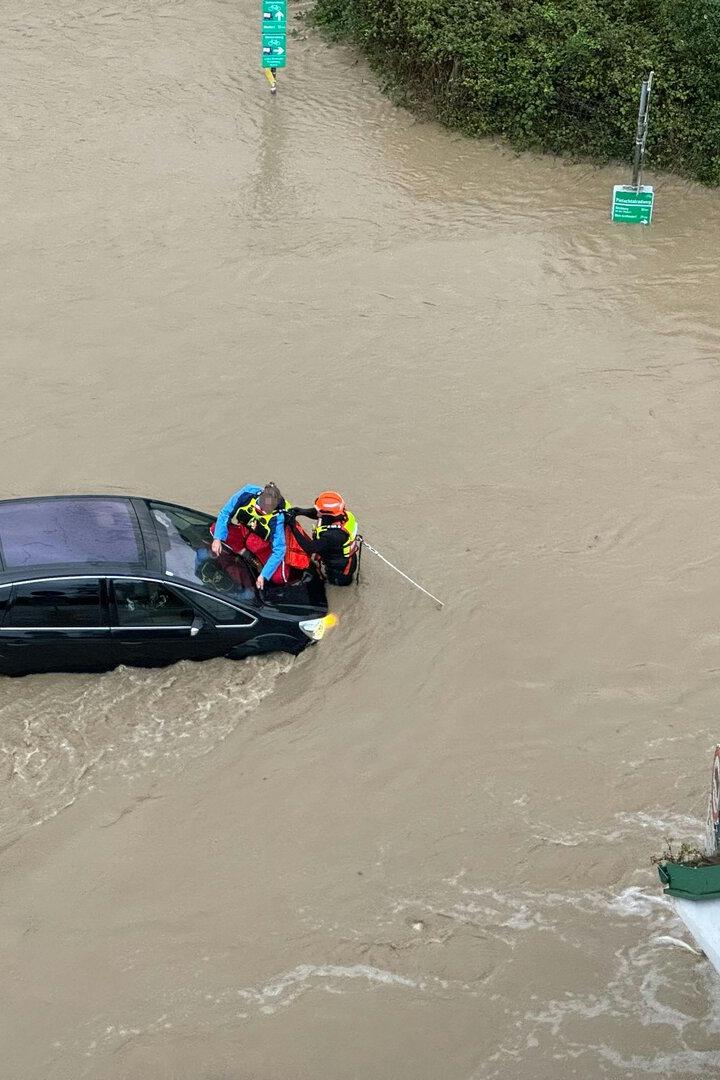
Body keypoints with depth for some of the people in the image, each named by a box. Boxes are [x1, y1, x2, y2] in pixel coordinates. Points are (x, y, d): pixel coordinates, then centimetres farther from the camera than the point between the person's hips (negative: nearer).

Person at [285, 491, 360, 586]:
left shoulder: (332, 535, -43)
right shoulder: (343, 514, -20)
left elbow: (309, 548, -35)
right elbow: (317, 513, -3)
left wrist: (293, 526, -37)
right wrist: (302, 511, -22)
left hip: (340, 569, -8)